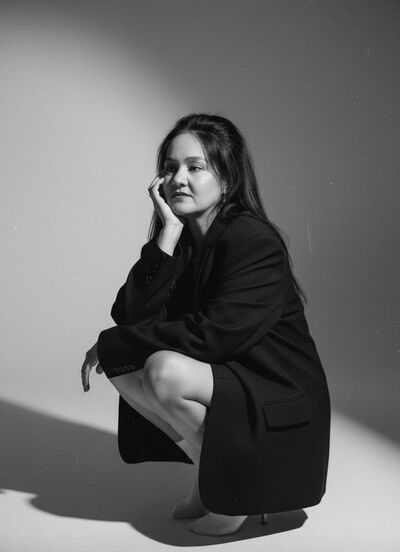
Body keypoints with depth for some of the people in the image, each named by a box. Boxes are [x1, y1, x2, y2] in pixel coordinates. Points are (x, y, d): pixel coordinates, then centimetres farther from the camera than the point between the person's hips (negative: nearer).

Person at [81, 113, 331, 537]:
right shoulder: (179, 238, 2)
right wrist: (168, 235, -18)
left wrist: (111, 344, -19)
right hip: (224, 382, 8)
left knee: (166, 369, -28)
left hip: (280, 408, -7)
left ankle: (236, 490, -4)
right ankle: (207, 476, 4)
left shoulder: (255, 242, -20)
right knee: (122, 364, -7)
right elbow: (129, 315, -10)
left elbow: (211, 334, -27)